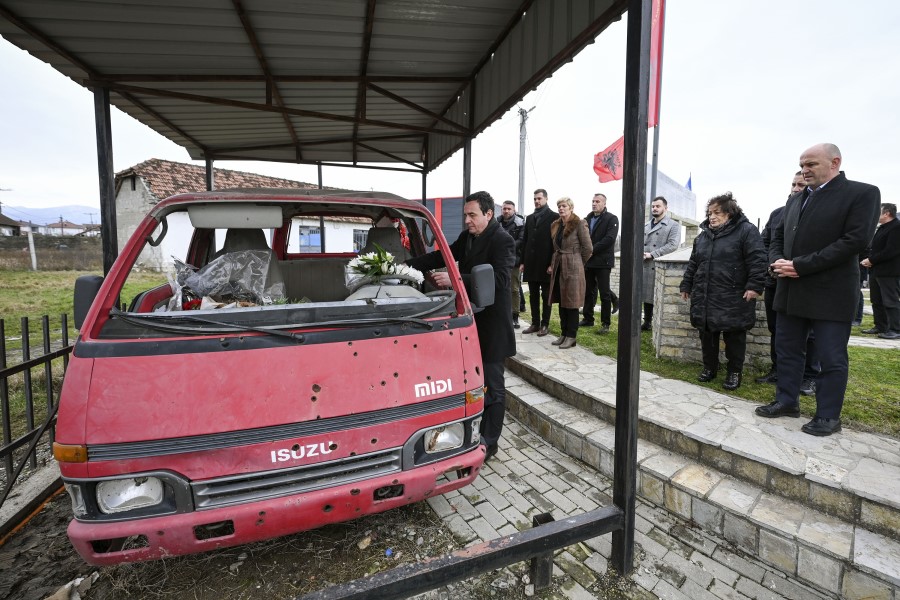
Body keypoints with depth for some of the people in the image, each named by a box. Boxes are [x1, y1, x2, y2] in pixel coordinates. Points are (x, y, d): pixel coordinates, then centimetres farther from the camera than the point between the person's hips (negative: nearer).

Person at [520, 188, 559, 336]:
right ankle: (535, 323, 19)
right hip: (531, 263, 6)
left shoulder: (554, 217, -3)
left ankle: (545, 324, 12)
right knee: (533, 295, 10)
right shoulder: (529, 218, 15)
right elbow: (525, 240, 13)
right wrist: (523, 261, 8)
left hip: (546, 264, -5)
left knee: (546, 296, 4)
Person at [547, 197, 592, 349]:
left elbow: (587, 248, -8)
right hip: (558, 267, 7)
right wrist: (552, 264, 7)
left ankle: (571, 336, 7)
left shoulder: (579, 224, -8)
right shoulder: (555, 225, 13)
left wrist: (577, 263, 1)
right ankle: (564, 333, 20)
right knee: (561, 302, 11)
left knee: (571, 302, -1)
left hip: (572, 268, -7)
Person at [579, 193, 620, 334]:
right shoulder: (587, 219, 15)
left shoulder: (611, 219, -2)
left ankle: (605, 323, 5)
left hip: (603, 261, -5)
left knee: (604, 293, -2)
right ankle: (588, 319, 23)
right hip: (588, 261, 6)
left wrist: (593, 250, -17)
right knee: (588, 291, 12)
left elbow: (610, 238, -14)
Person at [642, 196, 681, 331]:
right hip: (644, 266, 6)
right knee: (647, 296, 12)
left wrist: (652, 254, -18)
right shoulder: (646, 225, 19)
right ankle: (647, 323, 23)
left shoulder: (673, 226, 0)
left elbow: (673, 245, -13)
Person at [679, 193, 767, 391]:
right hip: (705, 298, 5)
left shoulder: (746, 231, -5)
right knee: (707, 334, 12)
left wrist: (754, 286, -20)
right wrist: (686, 286, 17)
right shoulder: (703, 235, 14)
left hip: (734, 299, -5)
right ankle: (710, 367, 27)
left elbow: (757, 261, -12)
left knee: (734, 336, 5)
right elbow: (693, 264, 18)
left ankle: (735, 372, 19)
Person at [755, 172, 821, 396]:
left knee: (806, 332, 3)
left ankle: (810, 376, 15)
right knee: (775, 328, 13)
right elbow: (764, 243, 13)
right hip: (775, 281, 5)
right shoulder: (777, 213, 12)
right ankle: (778, 369, 25)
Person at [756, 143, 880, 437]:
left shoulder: (862, 193, -5)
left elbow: (855, 240, -15)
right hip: (792, 291, 6)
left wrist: (800, 266, -19)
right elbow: (778, 235, 17)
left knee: (832, 358, 4)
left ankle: (828, 416, 16)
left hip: (830, 293, -6)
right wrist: (778, 261, -5)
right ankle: (787, 401, 26)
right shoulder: (796, 199, 14)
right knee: (787, 349, 13)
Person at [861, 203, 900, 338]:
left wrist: (872, 260, -15)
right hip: (876, 271, 10)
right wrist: (868, 259, 4)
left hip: (889, 272, -10)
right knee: (876, 301, 14)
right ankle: (880, 327, 22)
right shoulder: (882, 228, 18)